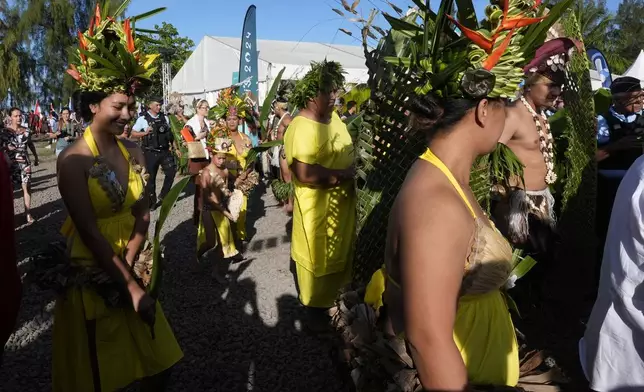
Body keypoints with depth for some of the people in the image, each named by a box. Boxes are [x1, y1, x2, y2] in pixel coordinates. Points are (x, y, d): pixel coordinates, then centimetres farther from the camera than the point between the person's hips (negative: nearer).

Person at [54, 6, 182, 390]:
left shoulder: (134, 152, 0)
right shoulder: (73, 159, -17)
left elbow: (143, 215, 1)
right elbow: (90, 232, -20)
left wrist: (128, 269, -11)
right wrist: (131, 285, -18)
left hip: (127, 270, 5)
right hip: (89, 278, -5)